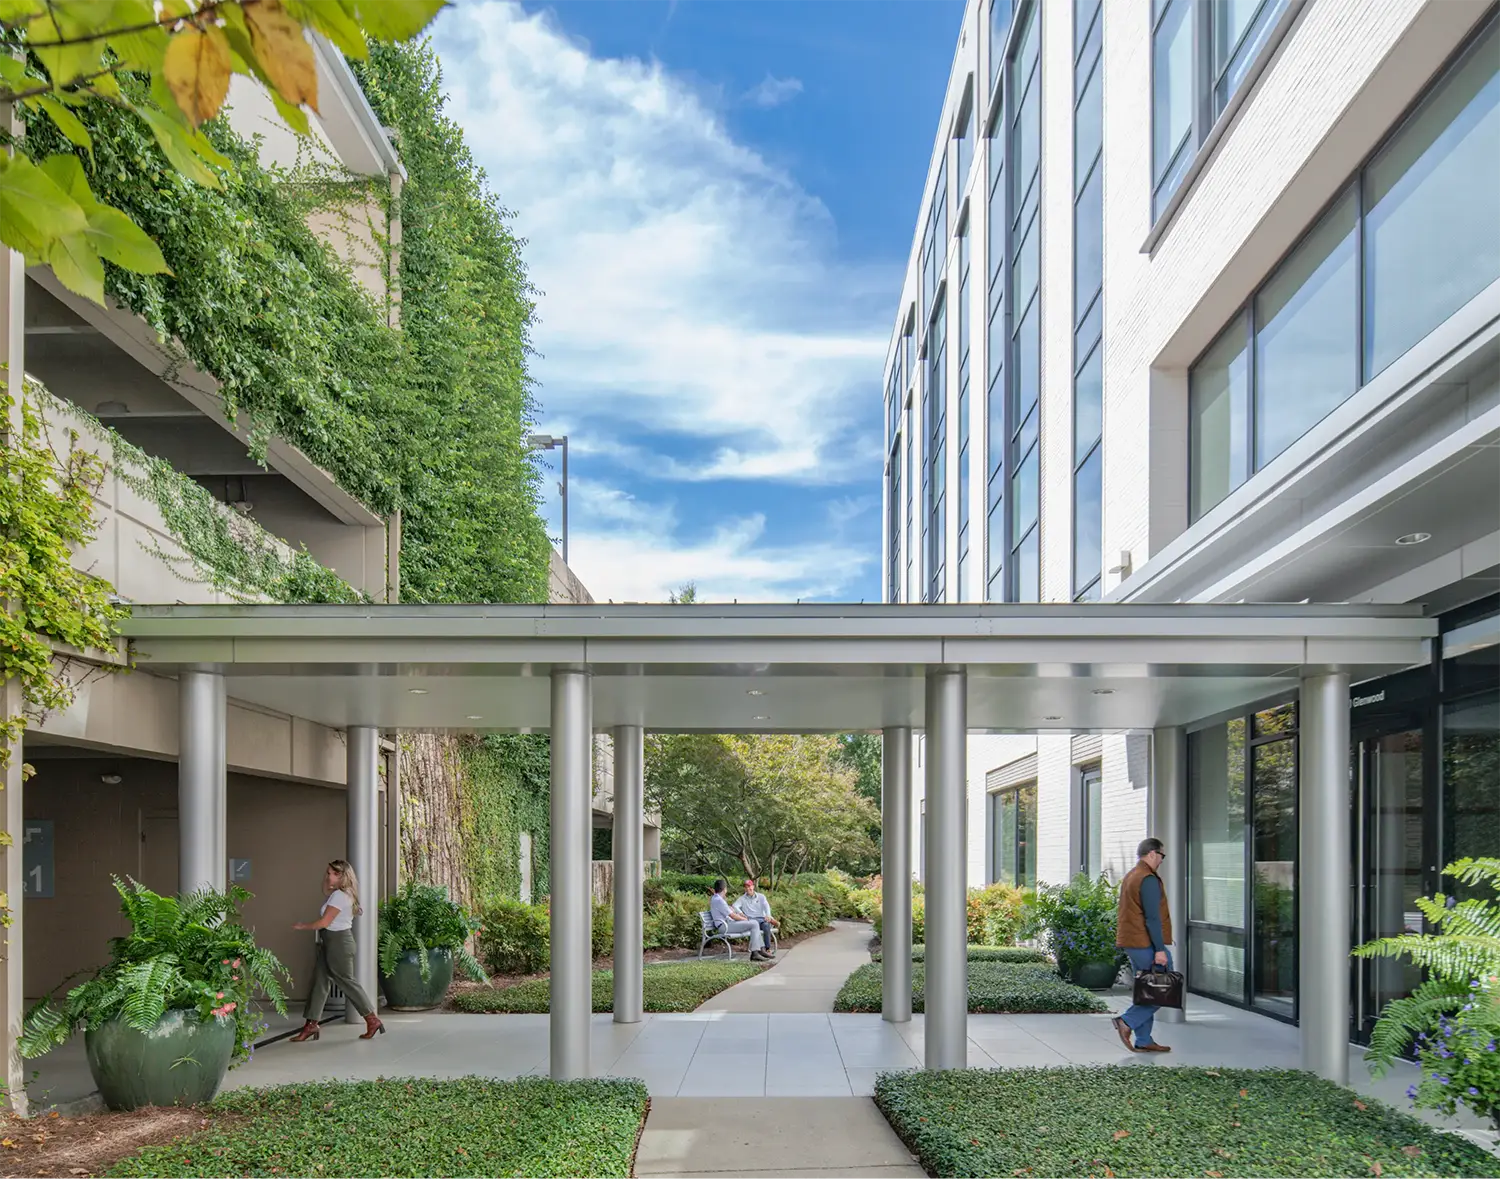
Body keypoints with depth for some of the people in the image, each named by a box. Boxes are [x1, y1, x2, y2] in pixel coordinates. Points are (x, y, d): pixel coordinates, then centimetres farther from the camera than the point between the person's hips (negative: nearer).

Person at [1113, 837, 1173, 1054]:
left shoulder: (1129, 877, 18)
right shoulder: (1148, 879, -14)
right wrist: (1160, 949, -20)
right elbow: (1152, 918, -20)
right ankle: (1127, 1021, -10)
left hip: (1131, 942, 10)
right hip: (1146, 944, -10)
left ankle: (1144, 1041, 12)